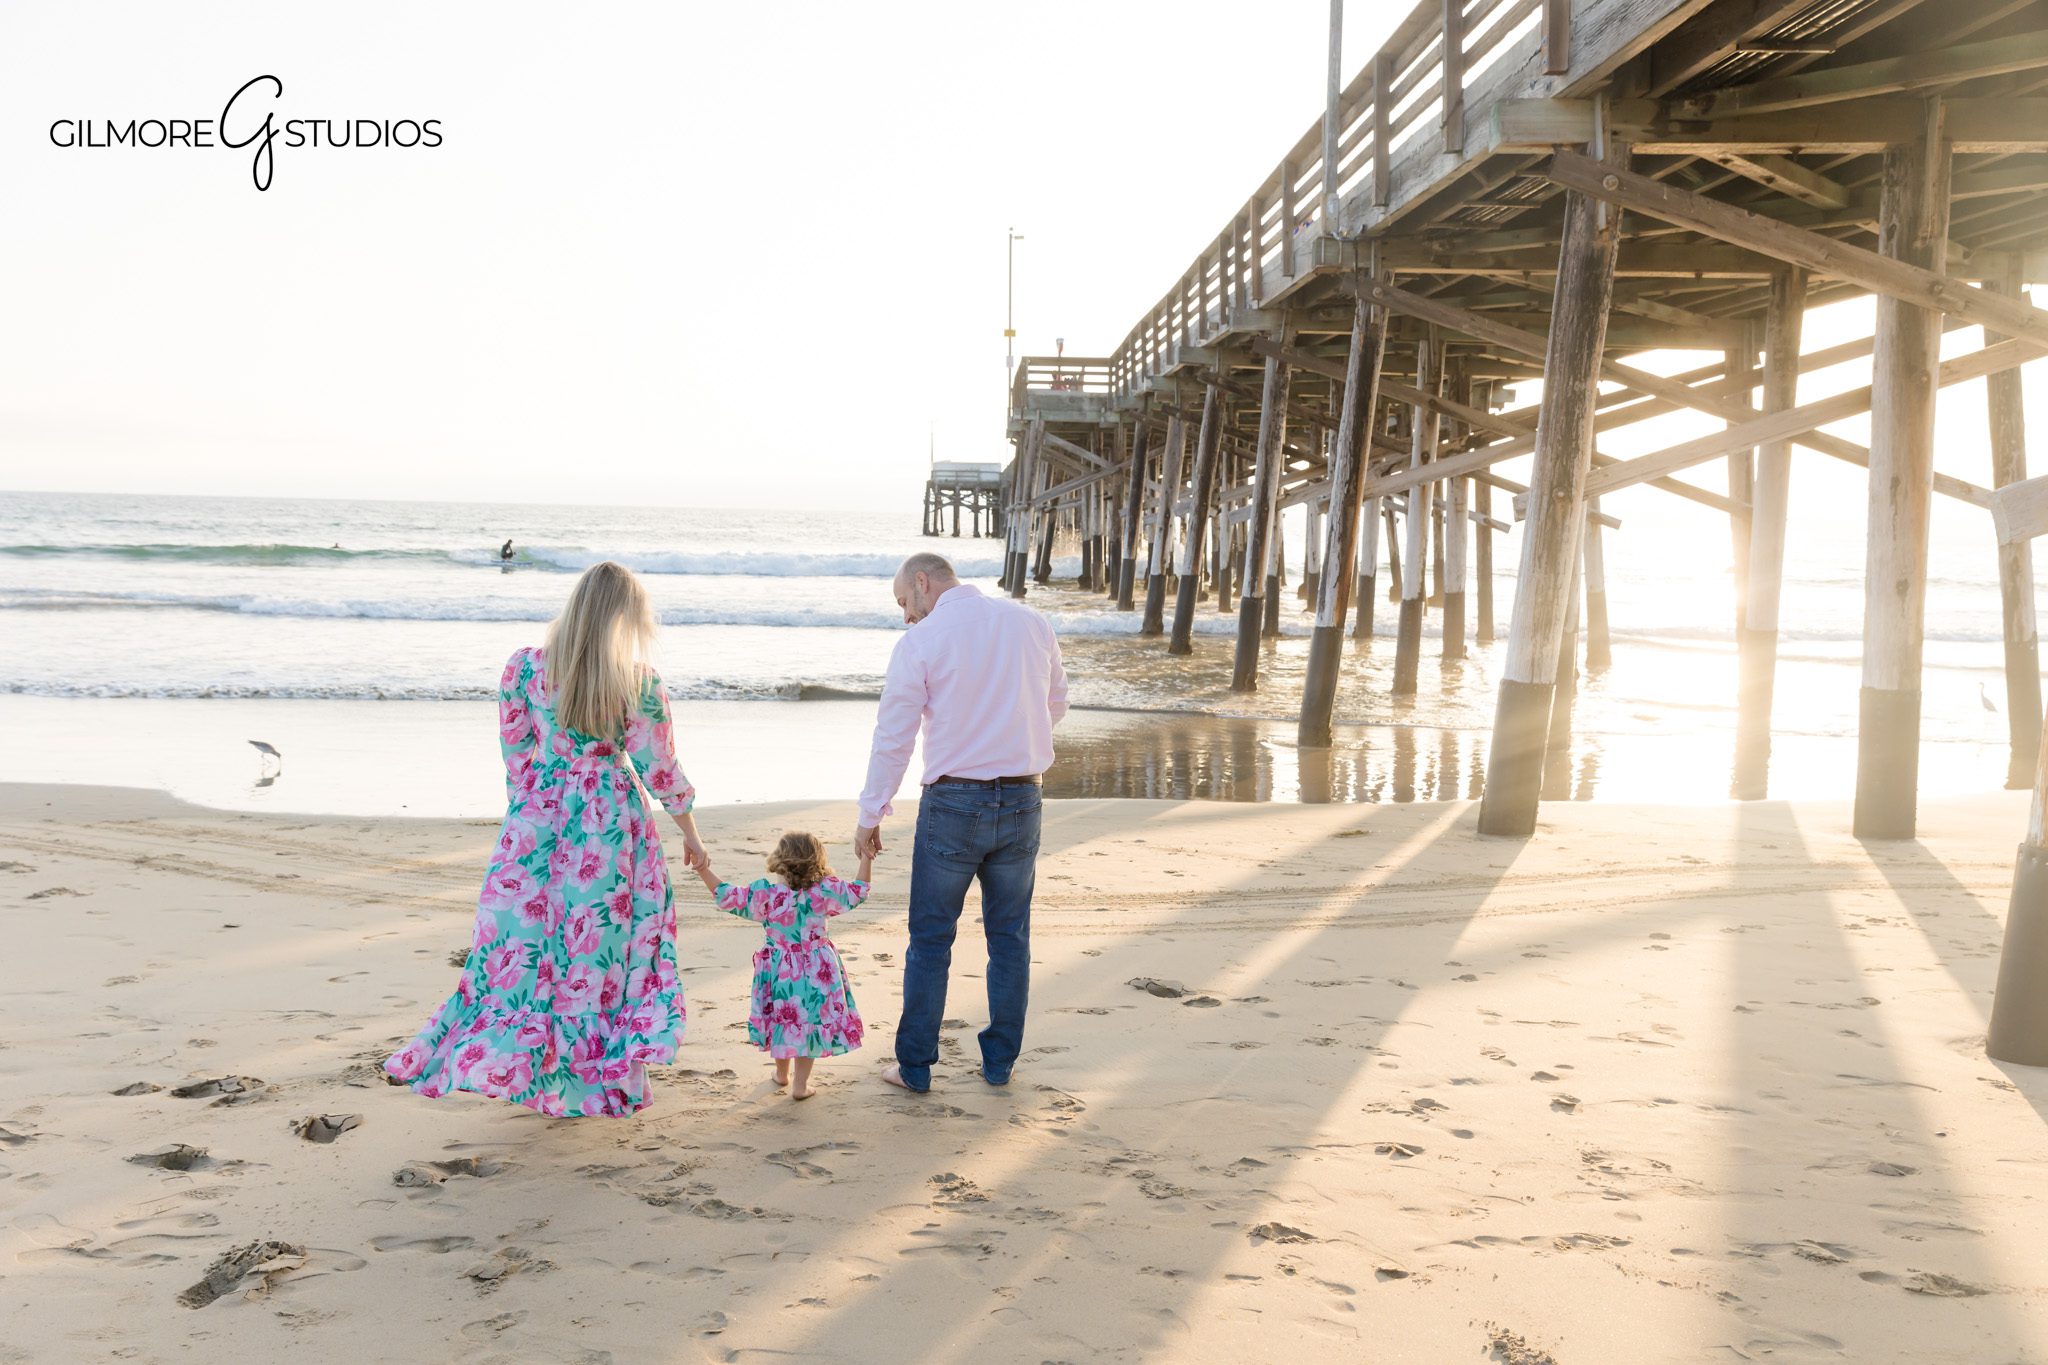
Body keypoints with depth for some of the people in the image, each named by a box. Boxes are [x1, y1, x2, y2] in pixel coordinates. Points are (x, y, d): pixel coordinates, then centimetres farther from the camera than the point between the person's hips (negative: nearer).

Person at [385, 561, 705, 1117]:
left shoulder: (525, 668, -5)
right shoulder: (640, 684, -10)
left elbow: (516, 756, 2)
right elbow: (660, 771, -4)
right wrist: (691, 833, 9)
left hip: (537, 821, 1)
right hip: (612, 826, -1)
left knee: (523, 944, 11)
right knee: (600, 946, 9)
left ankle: (528, 1071, 15)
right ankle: (594, 1082, 18)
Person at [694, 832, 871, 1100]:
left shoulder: (766, 894, -16)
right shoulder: (825, 891, -13)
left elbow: (727, 897, -10)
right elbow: (858, 891, -1)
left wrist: (704, 870, -3)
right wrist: (867, 858, 8)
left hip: (780, 972, 0)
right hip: (817, 971, 0)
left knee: (782, 1018, 19)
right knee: (811, 1021, 11)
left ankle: (781, 1072, 39)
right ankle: (801, 1084, 14)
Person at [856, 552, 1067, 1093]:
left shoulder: (920, 642, -7)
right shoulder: (1032, 623, 5)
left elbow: (893, 738, -6)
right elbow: (1055, 707, 17)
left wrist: (870, 817, 2)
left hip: (953, 803, -3)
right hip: (1022, 801, 4)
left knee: (931, 939, 9)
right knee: (1010, 936, 15)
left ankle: (914, 1067, 17)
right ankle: (1000, 1062, 23)